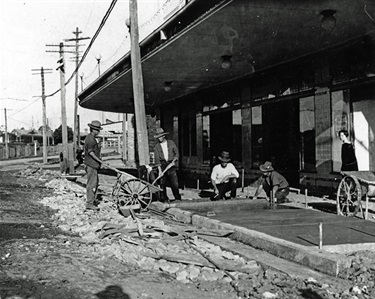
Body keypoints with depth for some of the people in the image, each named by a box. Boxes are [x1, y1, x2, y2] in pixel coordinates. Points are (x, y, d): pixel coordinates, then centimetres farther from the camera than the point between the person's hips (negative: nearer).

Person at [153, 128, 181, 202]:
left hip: (171, 165, 0)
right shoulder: (156, 147, 4)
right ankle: (164, 199, 7)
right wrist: (159, 170, -13)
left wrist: (173, 161, -8)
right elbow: (157, 159, -3)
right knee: (162, 183, -3)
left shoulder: (171, 143, 8)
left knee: (175, 183, -5)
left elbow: (177, 153, 10)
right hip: (162, 166, 0)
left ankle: (178, 199, 5)